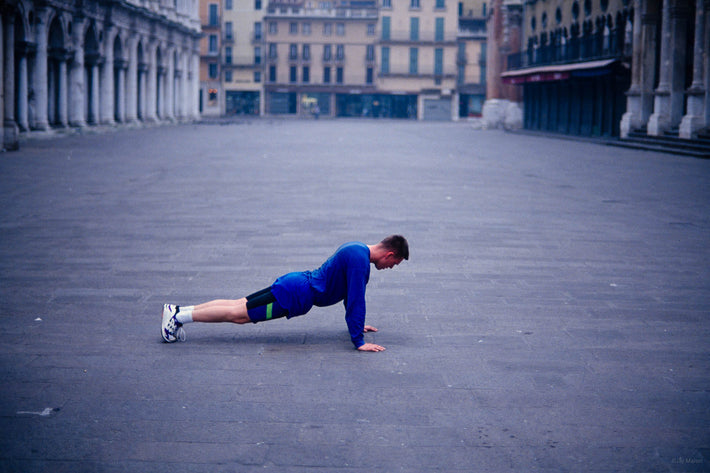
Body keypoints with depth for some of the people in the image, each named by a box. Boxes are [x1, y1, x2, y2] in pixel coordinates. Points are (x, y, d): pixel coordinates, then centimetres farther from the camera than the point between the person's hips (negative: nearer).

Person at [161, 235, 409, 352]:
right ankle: (180, 316, -6)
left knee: (238, 305, 9)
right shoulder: (359, 259, -20)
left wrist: (356, 323, 30)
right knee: (237, 314, -7)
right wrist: (359, 341, -22)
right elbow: (356, 300, -24)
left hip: (297, 283, 9)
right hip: (297, 295, -9)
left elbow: (349, 293, 26)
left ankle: (178, 311, 9)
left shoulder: (357, 250, 12)